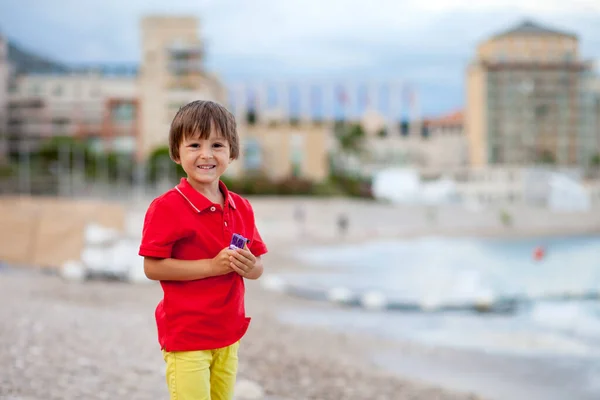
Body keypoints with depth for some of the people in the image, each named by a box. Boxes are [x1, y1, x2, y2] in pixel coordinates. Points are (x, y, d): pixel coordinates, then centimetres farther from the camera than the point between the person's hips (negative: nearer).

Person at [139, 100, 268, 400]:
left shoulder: (241, 208, 6)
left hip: (228, 334, 6)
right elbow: (152, 267, -17)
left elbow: (258, 268, 13)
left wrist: (249, 267, -12)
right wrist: (213, 265, -20)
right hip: (185, 337, -6)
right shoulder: (167, 207, -13)